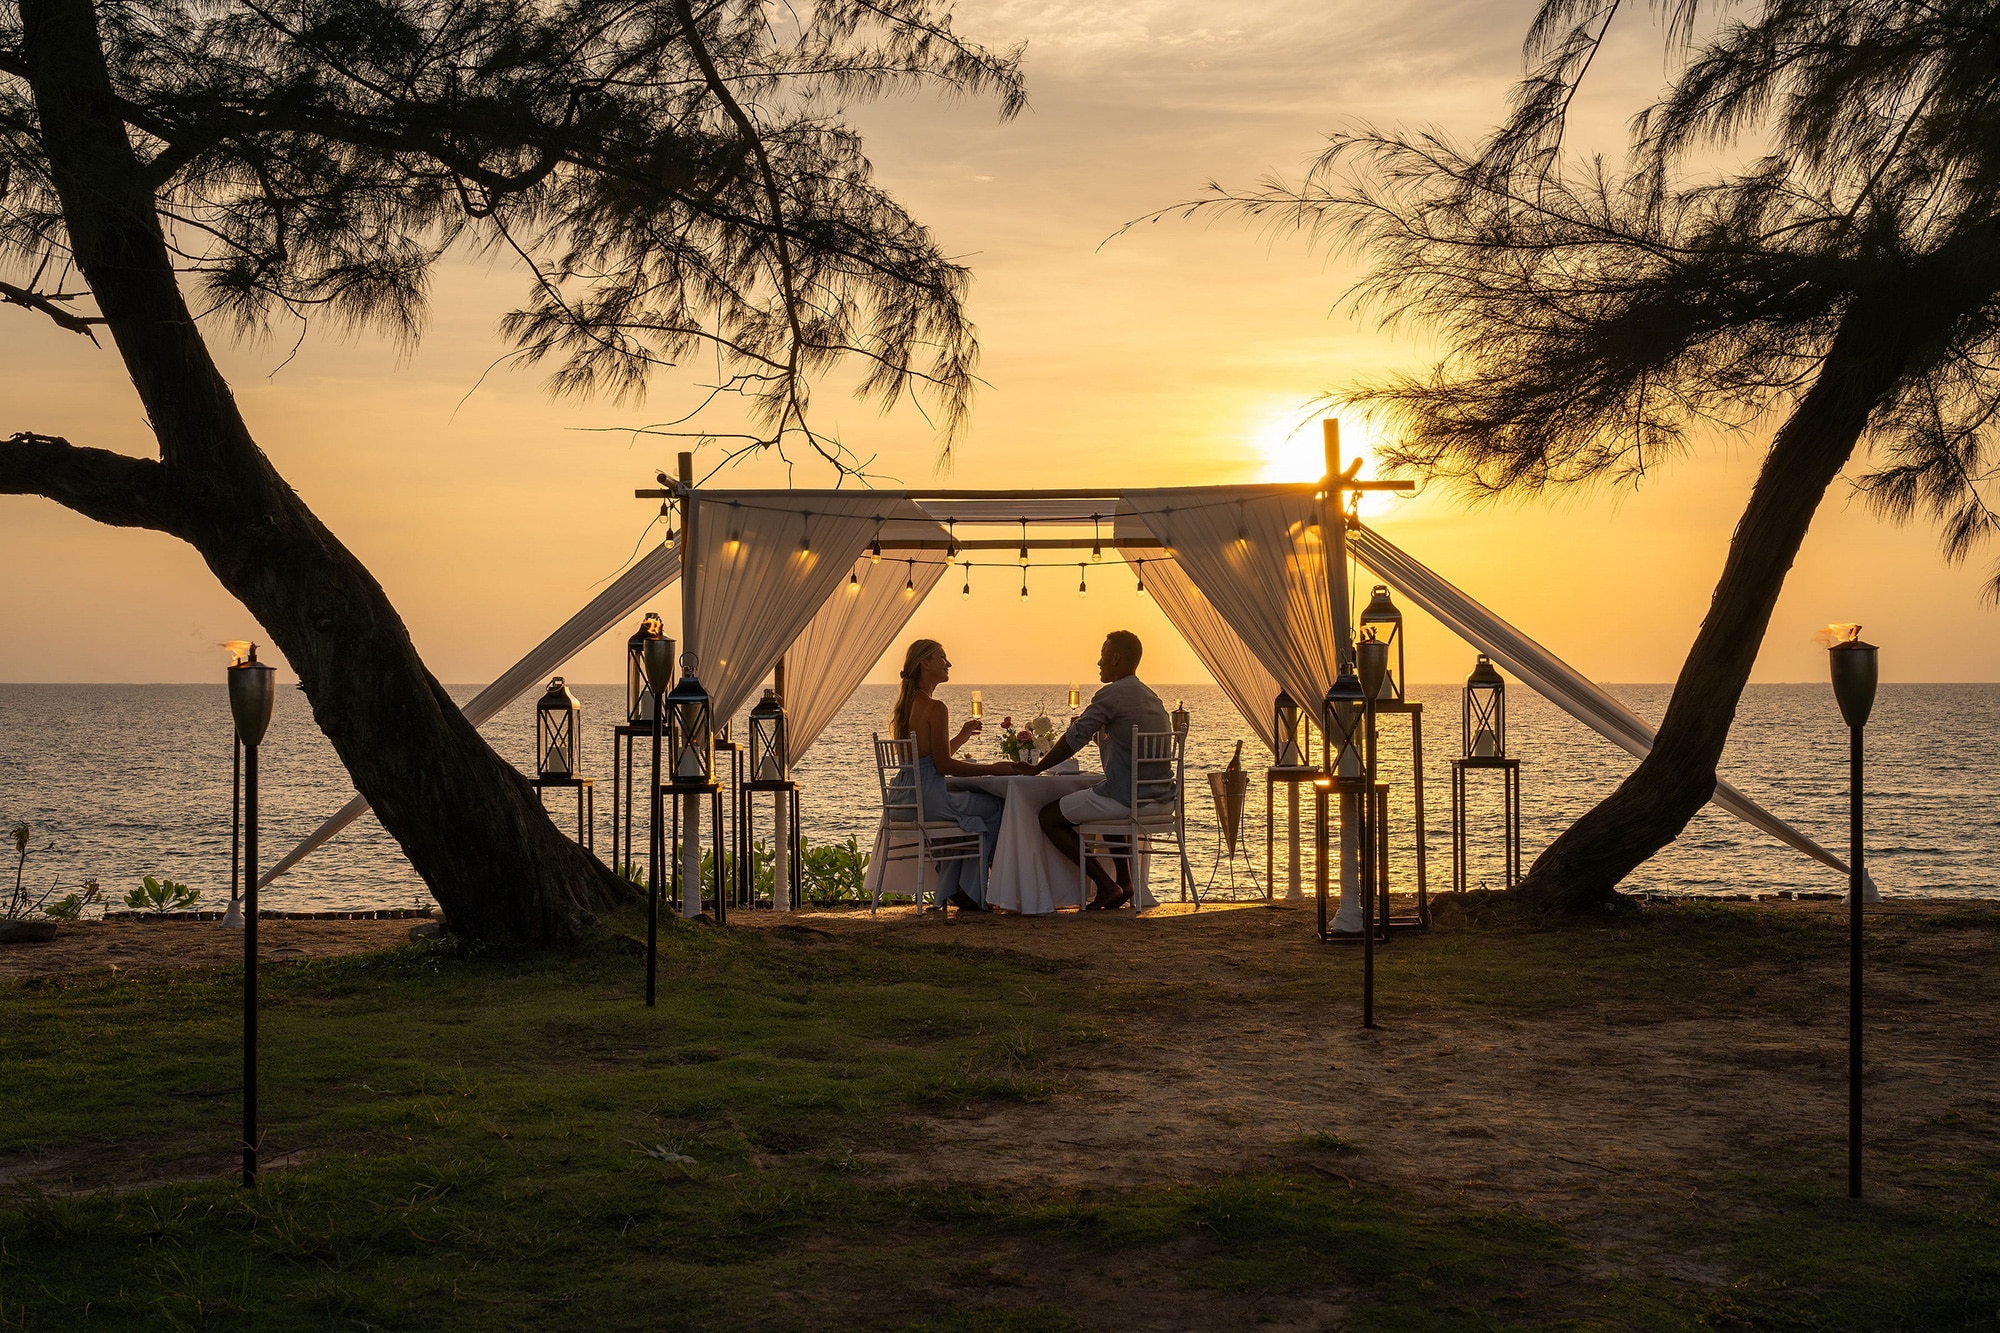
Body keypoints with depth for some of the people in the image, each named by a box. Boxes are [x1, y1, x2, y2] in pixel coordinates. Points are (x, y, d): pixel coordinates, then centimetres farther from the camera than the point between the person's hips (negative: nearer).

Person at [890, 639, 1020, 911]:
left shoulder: (906, 706, 14)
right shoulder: (935, 708, -15)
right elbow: (943, 765, -17)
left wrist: (961, 737, 24)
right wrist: (993, 769, -12)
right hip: (930, 798, -10)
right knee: (998, 807, 7)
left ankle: (951, 890, 25)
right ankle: (969, 892, 12)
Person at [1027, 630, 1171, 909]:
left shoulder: (1111, 695, -12)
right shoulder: (1152, 698, 15)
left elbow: (1073, 740, -11)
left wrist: (1035, 769, 0)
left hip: (1124, 797, -9)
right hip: (1159, 794, 9)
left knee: (1049, 817, 4)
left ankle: (1106, 885, -1)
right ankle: (1124, 882, 28)